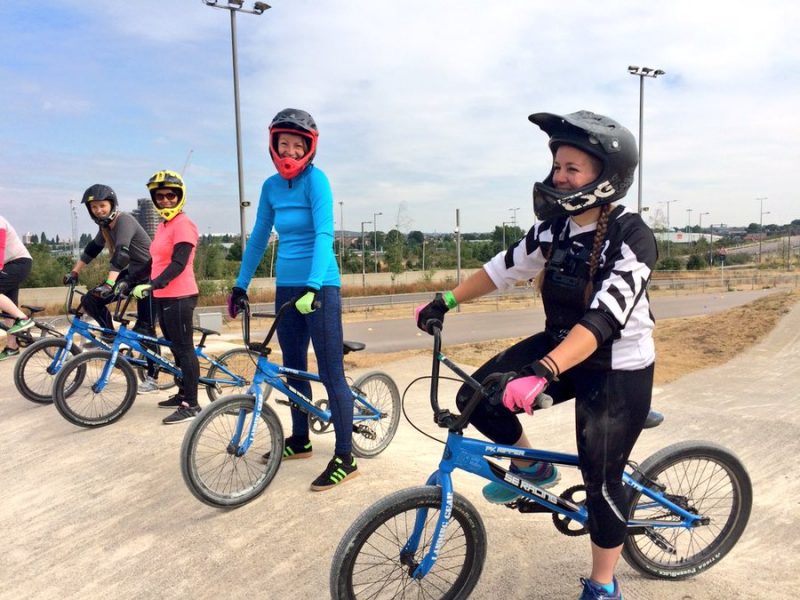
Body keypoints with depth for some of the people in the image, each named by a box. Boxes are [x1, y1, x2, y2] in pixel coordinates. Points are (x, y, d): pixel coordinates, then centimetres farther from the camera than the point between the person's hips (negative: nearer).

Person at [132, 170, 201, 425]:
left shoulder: (183, 224, -12)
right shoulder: (163, 226, 16)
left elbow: (178, 264, -21)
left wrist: (152, 285, -29)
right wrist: (147, 284, 18)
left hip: (179, 297, -9)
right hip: (163, 296, 9)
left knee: (184, 349, -4)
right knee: (176, 347, 16)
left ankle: (191, 405, 2)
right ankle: (183, 394, 28)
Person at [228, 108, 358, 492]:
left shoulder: (315, 180, -11)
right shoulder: (271, 186, 8)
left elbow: (324, 234, -22)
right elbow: (259, 237, 15)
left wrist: (313, 286, -34)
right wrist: (240, 285, 15)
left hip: (319, 287, -7)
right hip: (286, 286, 7)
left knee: (331, 373, -4)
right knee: (293, 368, 16)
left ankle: (345, 459, 5)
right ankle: (300, 440, 34)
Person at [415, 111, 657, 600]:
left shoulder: (632, 237, -24)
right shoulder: (555, 226, -4)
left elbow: (602, 318, -36)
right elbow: (507, 267, 8)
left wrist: (542, 373, -48)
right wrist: (445, 302, 9)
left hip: (618, 368, -6)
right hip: (561, 346, 6)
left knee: (602, 480, 3)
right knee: (476, 399, -8)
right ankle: (533, 468, 19)